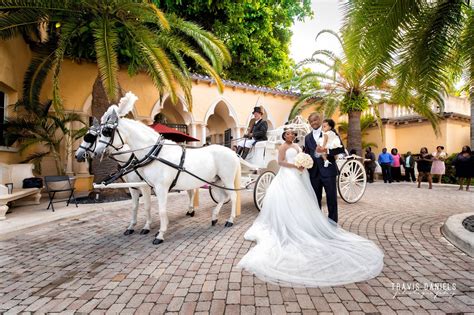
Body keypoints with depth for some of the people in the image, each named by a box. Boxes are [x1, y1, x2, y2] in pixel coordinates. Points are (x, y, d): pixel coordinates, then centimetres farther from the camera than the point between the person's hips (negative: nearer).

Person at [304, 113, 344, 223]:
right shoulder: (308, 137, 14)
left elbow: (341, 149, -7)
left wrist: (326, 150, -21)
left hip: (328, 170, -4)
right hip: (314, 172, 4)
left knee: (331, 198, 4)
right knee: (316, 199, 11)